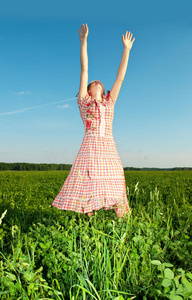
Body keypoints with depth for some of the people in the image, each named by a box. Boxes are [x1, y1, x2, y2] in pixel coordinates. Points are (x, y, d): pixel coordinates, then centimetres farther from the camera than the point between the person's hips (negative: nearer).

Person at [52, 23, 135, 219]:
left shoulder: (109, 103, 22)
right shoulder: (84, 101, 15)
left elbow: (120, 77, 21)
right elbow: (84, 70, 10)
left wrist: (126, 50, 22)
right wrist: (83, 42, 9)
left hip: (109, 149, 3)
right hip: (90, 148, -3)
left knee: (113, 191, -1)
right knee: (88, 187, -8)